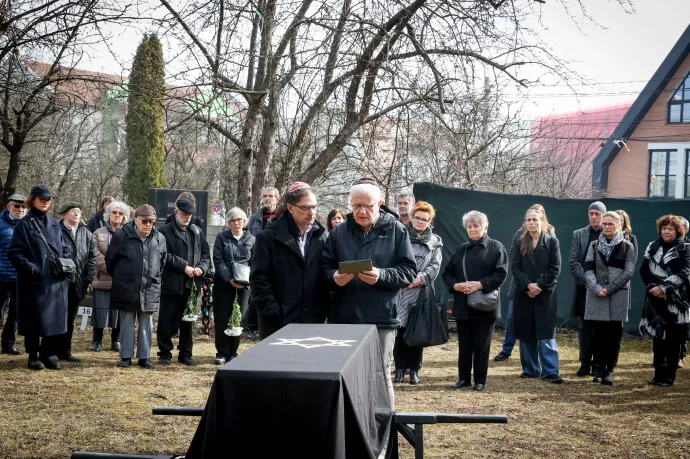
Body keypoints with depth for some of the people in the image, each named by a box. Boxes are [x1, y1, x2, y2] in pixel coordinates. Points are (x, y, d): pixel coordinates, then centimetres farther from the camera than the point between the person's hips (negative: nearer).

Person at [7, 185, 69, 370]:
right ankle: (33, 356, 12)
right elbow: (14, 252, -7)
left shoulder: (55, 224, 15)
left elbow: (63, 250, 21)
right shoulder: (24, 224, -3)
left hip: (56, 281, 5)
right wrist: (29, 267, -18)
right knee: (34, 319, 0)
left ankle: (49, 354, 17)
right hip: (33, 281, -5)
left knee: (55, 318, 6)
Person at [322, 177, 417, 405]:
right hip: (344, 318, 3)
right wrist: (334, 277, -15)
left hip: (381, 318, -3)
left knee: (380, 376, 7)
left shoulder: (396, 230, 0)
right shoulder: (339, 232, 7)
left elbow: (409, 271, -4)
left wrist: (381, 276, -21)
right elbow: (325, 268, 8)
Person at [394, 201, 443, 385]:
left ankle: (414, 369, 15)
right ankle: (400, 369, 10)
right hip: (400, 292, -2)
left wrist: (421, 277, -12)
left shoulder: (435, 242, 12)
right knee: (400, 332, -1)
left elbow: (435, 266, 4)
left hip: (422, 293, 2)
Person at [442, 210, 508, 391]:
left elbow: (501, 273, -10)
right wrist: (455, 285, -9)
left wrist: (480, 284, -20)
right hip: (462, 305, 4)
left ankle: (480, 380, 11)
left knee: (482, 345, 3)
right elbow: (447, 272, 11)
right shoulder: (462, 249, 15)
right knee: (464, 344, 8)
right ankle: (463, 378, 17)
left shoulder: (496, 247, 1)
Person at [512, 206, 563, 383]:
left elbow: (555, 269, -4)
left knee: (546, 334, -6)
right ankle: (530, 369, 16)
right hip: (524, 294, 3)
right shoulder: (520, 243, 9)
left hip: (545, 294, -3)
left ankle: (550, 371, -6)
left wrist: (539, 286, -13)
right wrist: (528, 285, -14)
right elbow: (515, 268, 1)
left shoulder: (552, 241, 1)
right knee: (526, 334, 6)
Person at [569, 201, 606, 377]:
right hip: (584, 288, 2)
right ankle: (585, 364, 11)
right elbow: (574, 262, 3)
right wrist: (586, 281, -10)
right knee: (584, 327, 5)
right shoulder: (578, 234, 8)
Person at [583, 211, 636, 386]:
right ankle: (600, 368, 11)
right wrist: (596, 288, -14)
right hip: (596, 296, 2)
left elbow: (628, 272, -4)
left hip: (618, 296, -2)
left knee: (614, 334, -1)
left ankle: (610, 370, 7)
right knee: (598, 333, 1)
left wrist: (609, 288, -11)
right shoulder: (594, 245, 10)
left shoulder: (627, 247, 4)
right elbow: (588, 269, 2)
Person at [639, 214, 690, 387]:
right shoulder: (652, 247, 11)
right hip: (656, 299, 3)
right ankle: (658, 373, 13)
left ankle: (669, 375, 5)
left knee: (673, 339, -1)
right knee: (657, 337, 5)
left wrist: (664, 287, -18)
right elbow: (644, 270, 4)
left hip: (676, 300, -3)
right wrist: (653, 287, -11)